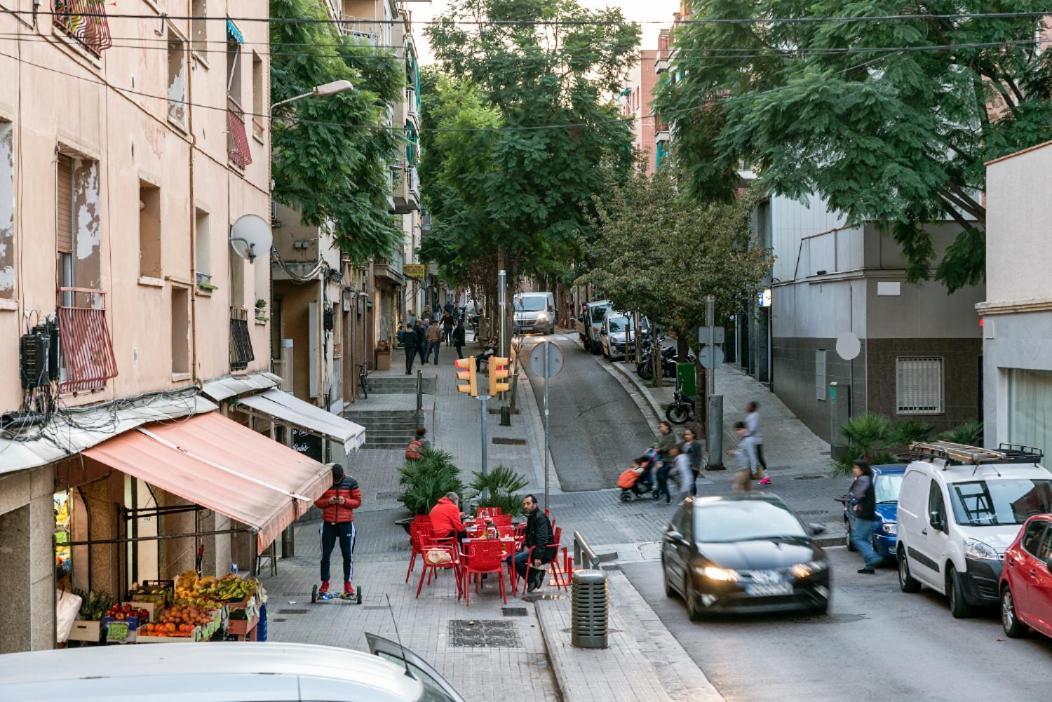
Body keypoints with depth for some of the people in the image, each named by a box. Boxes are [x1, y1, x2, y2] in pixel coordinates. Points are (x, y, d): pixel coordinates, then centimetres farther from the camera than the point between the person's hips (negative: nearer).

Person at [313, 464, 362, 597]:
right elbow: (317, 502, 3)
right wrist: (328, 501, -16)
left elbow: (358, 501, 1)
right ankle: (325, 583, 14)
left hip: (346, 523, -1)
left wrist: (345, 501, -17)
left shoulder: (351, 483, -3)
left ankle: (348, 583, 13)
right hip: (328, 523, 1)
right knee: (325, 555, 4)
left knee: (347, 555, 3)